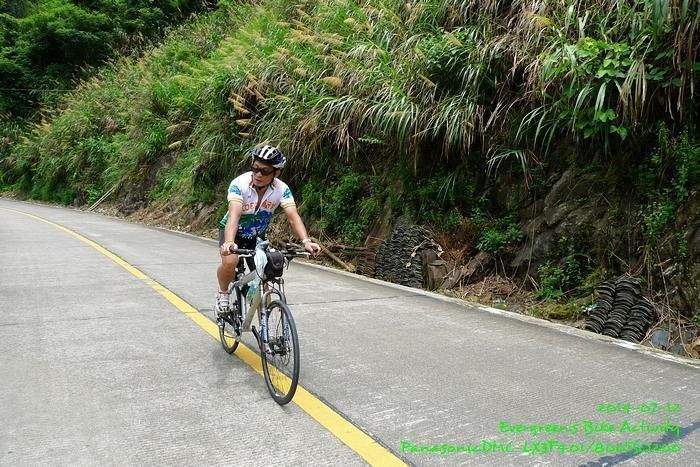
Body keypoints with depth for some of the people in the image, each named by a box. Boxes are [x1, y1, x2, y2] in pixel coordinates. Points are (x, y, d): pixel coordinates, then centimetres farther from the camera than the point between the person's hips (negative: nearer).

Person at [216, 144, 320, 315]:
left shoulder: (282, 189, -21)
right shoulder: (239, 184, -30)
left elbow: (293, 217, -31)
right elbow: (234, 215, -44)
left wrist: (306, 241, -50)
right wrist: (229, 242, -61)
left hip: (257, 237, 3)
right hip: (233, 232, -3)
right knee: (230, 261, -33)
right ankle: (223, 293, -1)